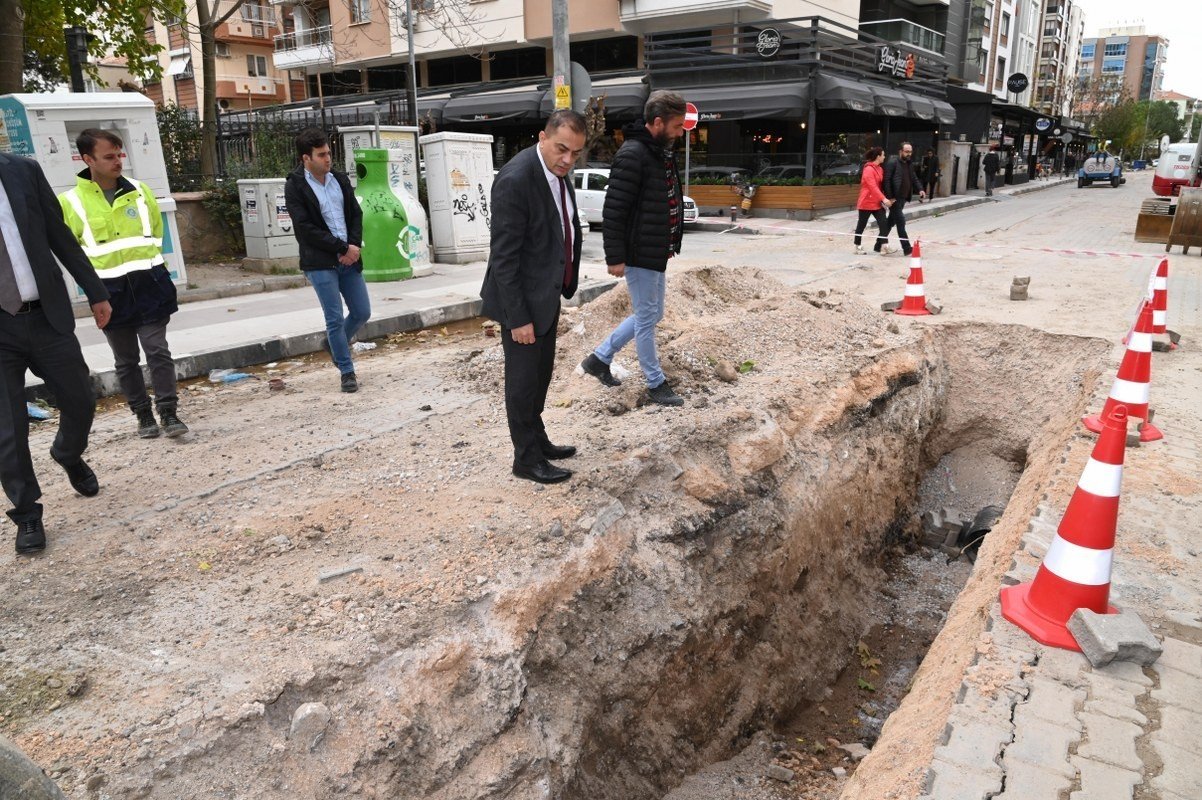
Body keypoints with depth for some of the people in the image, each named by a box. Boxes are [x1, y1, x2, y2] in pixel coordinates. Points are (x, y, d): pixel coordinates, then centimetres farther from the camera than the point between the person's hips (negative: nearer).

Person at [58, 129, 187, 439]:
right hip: (110, 291, 0)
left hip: (148, 283, 1)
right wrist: (95, 272, 0)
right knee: (126, 360, 8)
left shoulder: (140, 191, 4)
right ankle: (143, 415, 19)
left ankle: (168, 413, 4)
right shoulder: (71, 202, -4)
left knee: (158, 351, -3)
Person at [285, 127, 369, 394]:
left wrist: (355, 245, -6)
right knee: (335, 319, -4)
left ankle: (336, 344, 37)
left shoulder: (340, 178, 10)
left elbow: (356, 213, 12)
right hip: (320, 263, -5)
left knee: (362, 312, 9)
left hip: (348, 259, 5)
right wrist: (342, 247, -14)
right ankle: (347, 371, 10)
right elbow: (305, 228, -13)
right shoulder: (294, 187, -6)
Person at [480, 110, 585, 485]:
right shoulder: (515, 180, -23)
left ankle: (538, 441, 37)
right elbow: (504, 256, -22)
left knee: (540, 376, 20)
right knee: (523, 381, 4)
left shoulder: (558, 173, 4)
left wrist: (561, 292, 16)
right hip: (523, 300, -9)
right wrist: (518, 317, -22)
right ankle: (527, 458, 18)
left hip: (547, 296, 9)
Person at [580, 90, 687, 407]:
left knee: (650, 315, 18)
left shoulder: (662, 152, 11)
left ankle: (599, 358, 28)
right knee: (647, 319, 3)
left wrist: (669, 246, 22)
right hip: (639, 256, -10)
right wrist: (615, 257, -21)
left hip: (658, 254, 10)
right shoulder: (632, 154, -18)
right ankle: (656, 385, 17)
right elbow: (613, 210, -21)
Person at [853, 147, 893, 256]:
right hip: (867, 202, -8)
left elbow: (880, 185, 10)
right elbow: (873, 187, -22)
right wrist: (884, 199, -26)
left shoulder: (879, 169, 11)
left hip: (877, 202, 8)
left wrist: (884, 199, 1)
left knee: (884, 222, -4)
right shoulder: (868, 169, -16)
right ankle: (857, 247, 15)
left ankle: (884, 245, -6)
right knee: (861, 225, 4)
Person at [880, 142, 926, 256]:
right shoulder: (892, 162, -12)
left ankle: (881, 245, 23)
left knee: (891, 221, 14)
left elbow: (914, 178, 19)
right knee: (901, 223, -7)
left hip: (903, 198, 8)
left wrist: (920, 189, 0)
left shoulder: (909, 164, 14)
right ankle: (907, 249, -4)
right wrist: (889, 197, -21)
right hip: (894, 199, -8)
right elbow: (886, 180, -16)